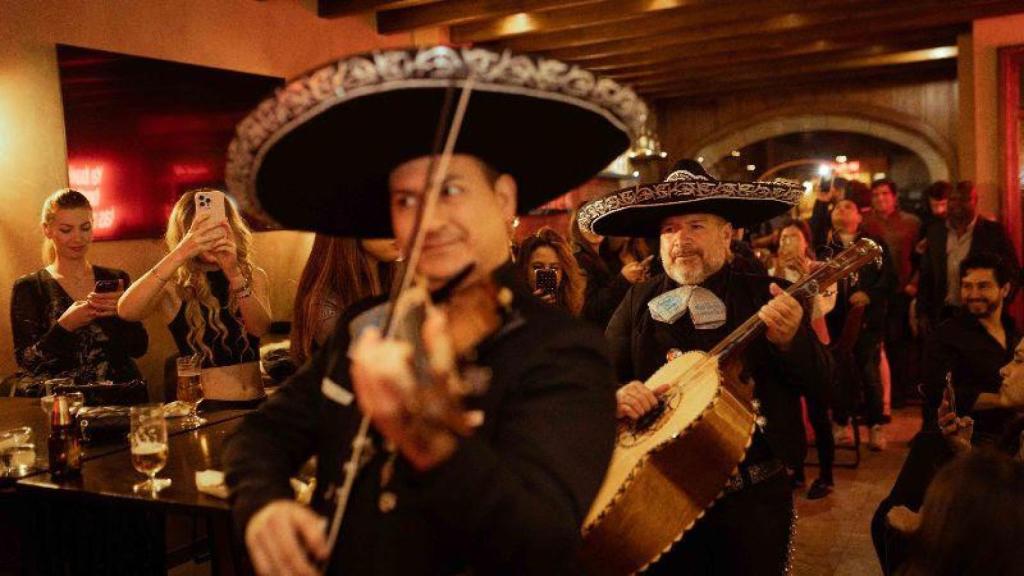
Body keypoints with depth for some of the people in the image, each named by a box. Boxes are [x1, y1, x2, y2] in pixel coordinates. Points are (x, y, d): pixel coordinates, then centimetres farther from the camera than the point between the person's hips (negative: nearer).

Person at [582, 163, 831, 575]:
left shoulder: (768, 296, -2)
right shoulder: (639, 301, 4)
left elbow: (820, 383, -5)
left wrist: (790, 340, -25)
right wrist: (615, 395, -18)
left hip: (754, 496, -1)